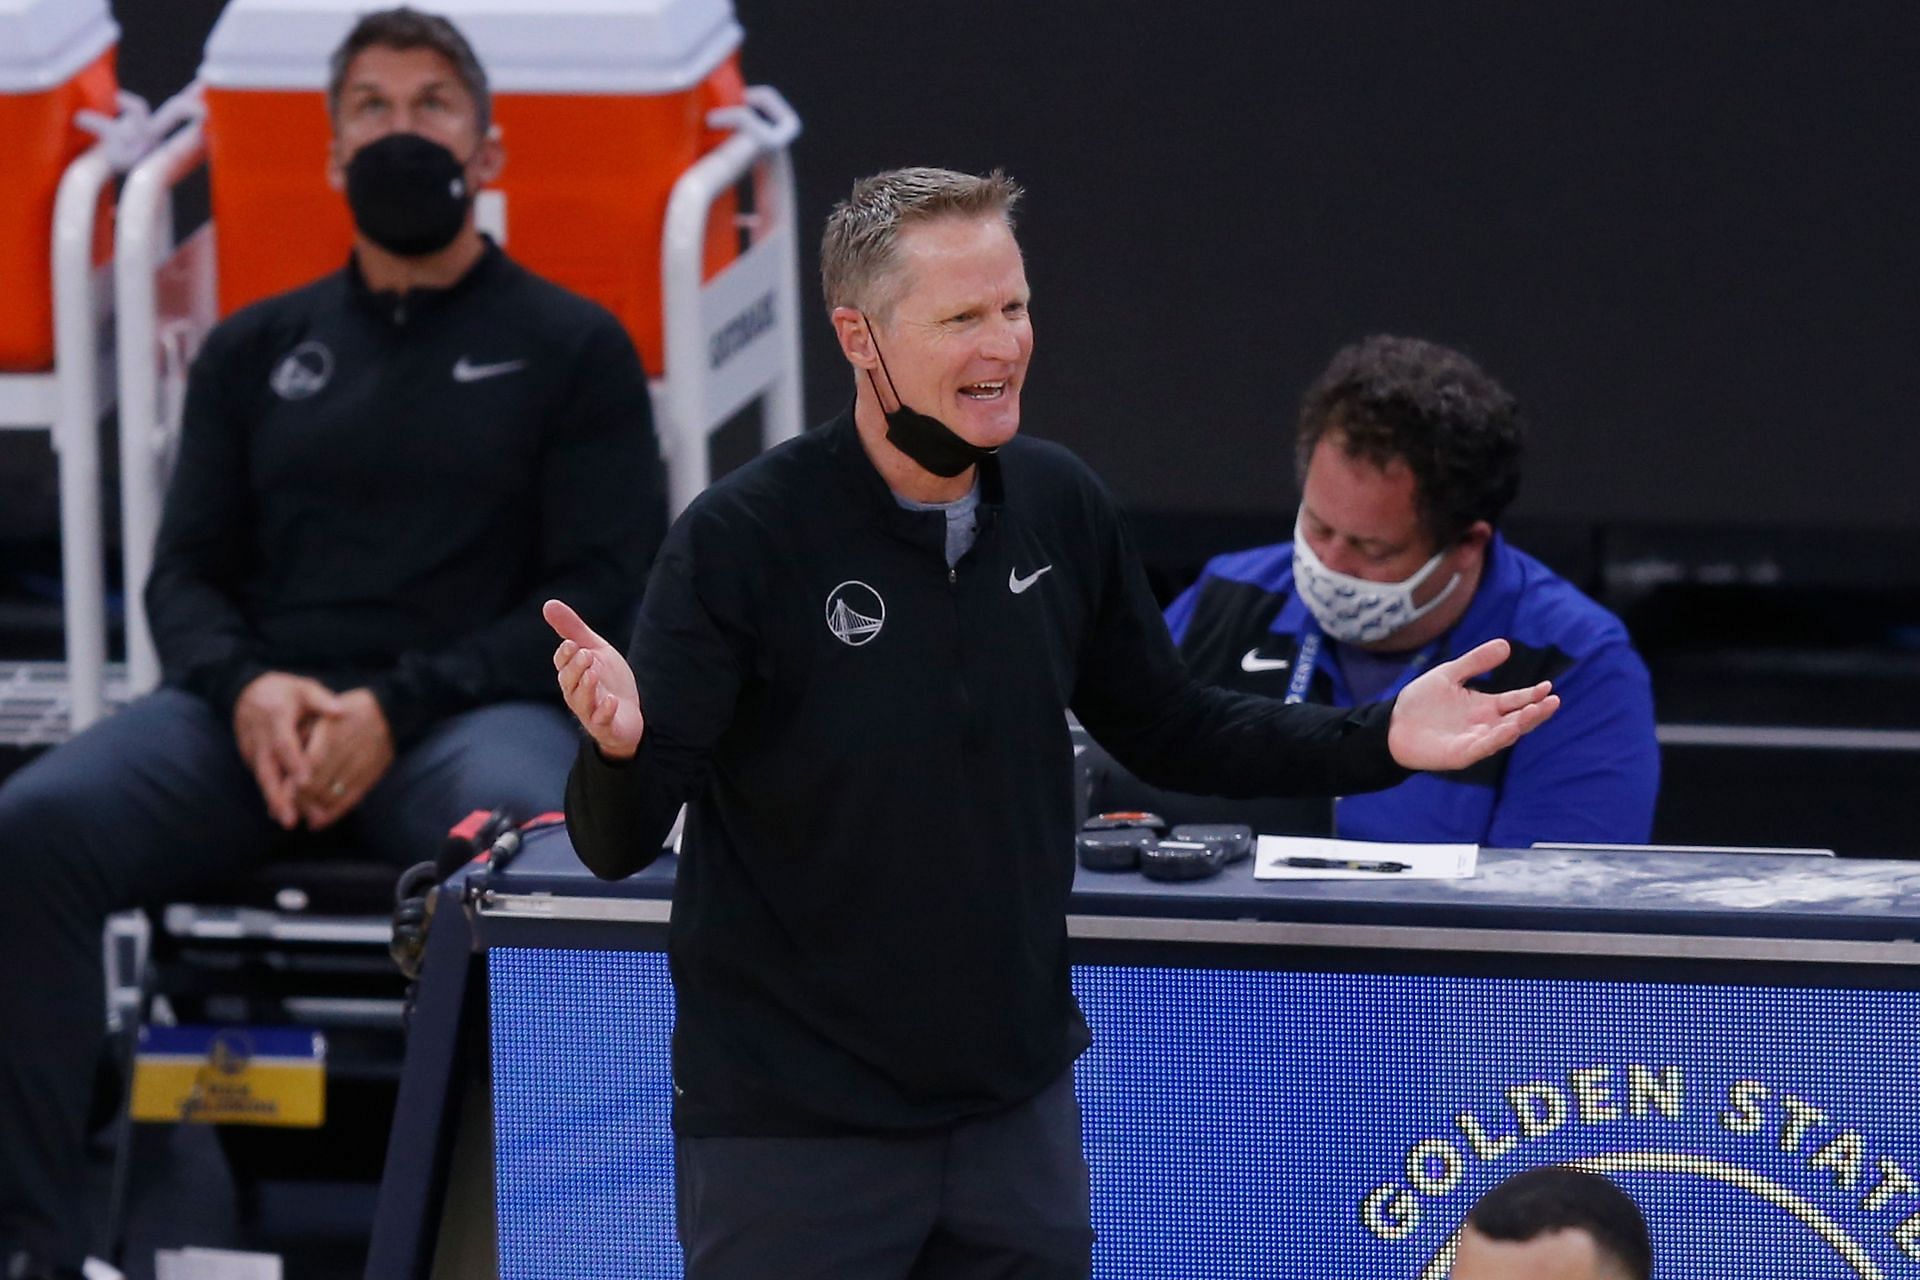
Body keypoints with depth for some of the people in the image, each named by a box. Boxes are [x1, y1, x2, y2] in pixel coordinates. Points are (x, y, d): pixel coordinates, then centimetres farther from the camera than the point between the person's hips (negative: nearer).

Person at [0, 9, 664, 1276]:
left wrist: (398, 708, -12)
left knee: (527, 837, -41)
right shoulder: (257, 353, 23)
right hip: (261, 709, 3)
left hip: (476, 709, -3)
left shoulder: (571, 349, 11)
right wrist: (246, 685, -9)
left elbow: (601, 591, 1)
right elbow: (186, 571, 17)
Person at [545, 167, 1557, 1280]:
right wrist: (619, 747, -40)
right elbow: (619, 845, -17)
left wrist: (1381, 738, 4)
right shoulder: (743, 539, -16)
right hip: (793, 1132, -5)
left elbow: (1164, 728, 15)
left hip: (1019, 1105, 5)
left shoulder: (1060, 506, 0)